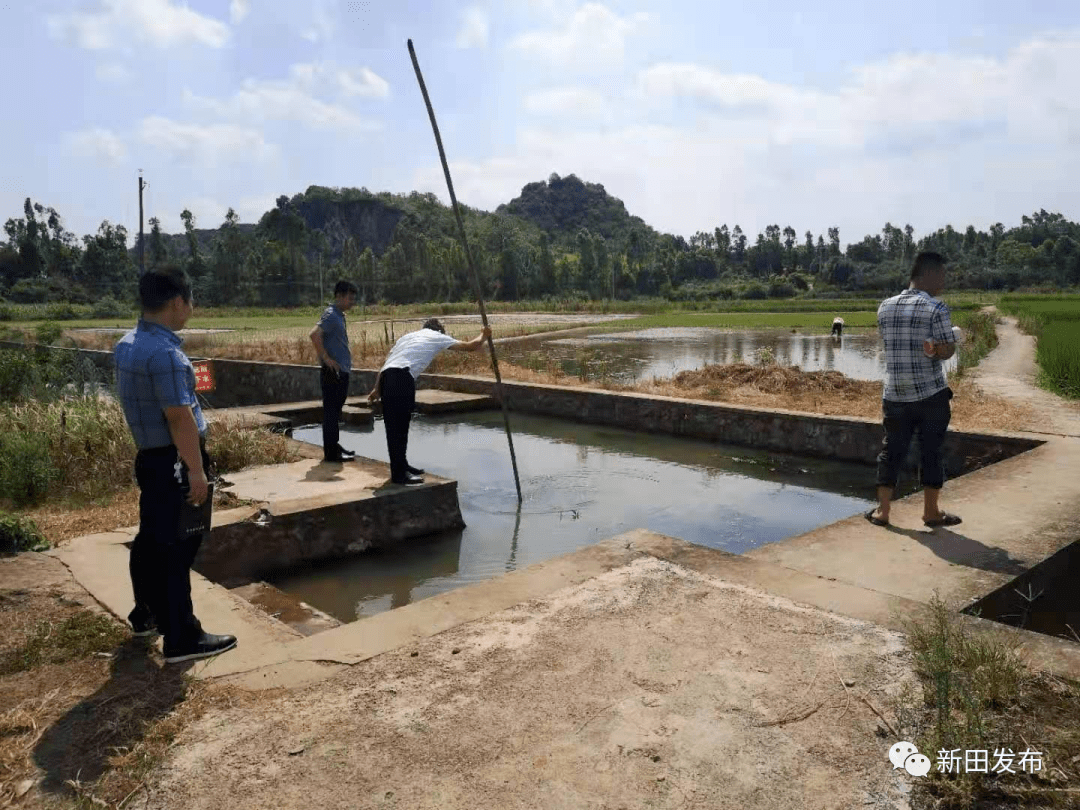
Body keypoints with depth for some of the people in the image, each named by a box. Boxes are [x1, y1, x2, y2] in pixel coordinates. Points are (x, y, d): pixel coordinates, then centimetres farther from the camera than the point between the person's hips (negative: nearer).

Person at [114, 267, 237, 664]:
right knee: (176, 547, -4)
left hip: (149, 456, 10)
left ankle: (146, 615, 36)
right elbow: (180, 417, -24)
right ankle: (182, 639, 4)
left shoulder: (127, 344, 9)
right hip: (174, 462, -10)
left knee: (151, 539, 21)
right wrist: (196, 470, -19)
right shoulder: (165, 353, -23)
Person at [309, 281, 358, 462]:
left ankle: (334, 446, 28)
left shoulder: (339, 316, 16)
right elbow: (314, 334, -29)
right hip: (332, 372, -10)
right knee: (331, 411, -3)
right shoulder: (331, 315, -14)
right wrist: (325, 357, -24)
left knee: (336, 411, 17)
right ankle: (331, 452, 2)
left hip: (341, 371, 10)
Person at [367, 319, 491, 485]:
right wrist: (483, 335, 35)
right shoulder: (438, 337, 15)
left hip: (386, 377, 7)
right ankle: (398, 474, -3)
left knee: (396, 426, 16)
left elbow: (385, 363, 23)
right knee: (398, 426, -6)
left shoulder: (408, 336, 31)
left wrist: (377, 388, 22)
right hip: (402, 378, -7)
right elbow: (471, 346, 15)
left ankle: (401, 465, 27)